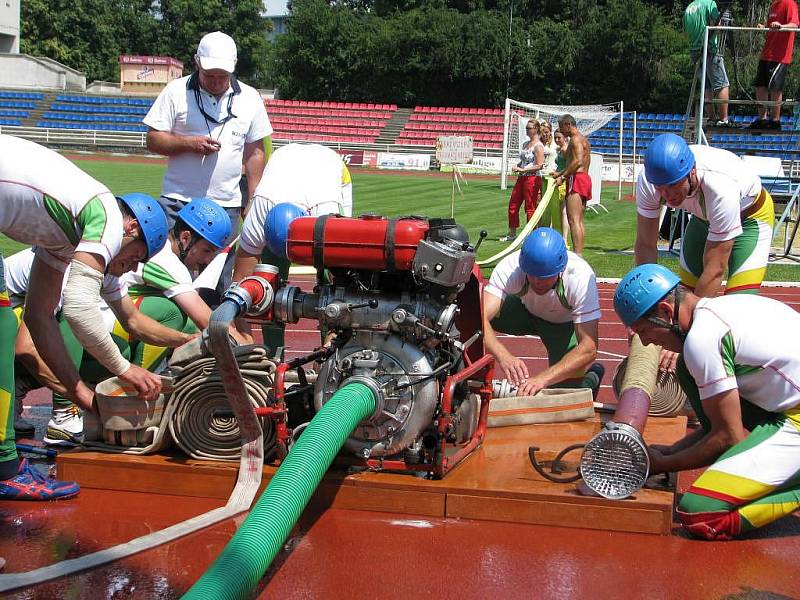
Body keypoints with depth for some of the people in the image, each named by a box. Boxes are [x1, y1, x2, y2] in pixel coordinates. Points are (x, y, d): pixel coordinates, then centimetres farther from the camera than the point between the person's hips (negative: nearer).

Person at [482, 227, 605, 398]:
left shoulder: (581, 277, -38)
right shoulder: (509, 267, -35)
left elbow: (589, 348, -42)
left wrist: (543, 378, -54)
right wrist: (504, 356, -63)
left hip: (565, 322, -2)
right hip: (525, 309, 2)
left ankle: (591, 375, 15)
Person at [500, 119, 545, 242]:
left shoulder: (538, 146, -11)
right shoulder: (525, 144, 16)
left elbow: (539, 165, -17)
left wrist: (522, 169, -19)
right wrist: (516, 166, 5)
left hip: (533, 178, -9)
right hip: (522, 178, 9)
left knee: (530, 208, -4)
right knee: (513, 205, 10)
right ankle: (512, 234, 19)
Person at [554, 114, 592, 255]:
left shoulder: (576, 139, -9)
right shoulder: (584, 139, 24)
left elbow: (578, 161, -22)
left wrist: (563, 177, -20)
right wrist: (560, 173, 24)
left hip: (577, 180, -11)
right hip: (585, 178, 11)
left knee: (573, 220, -16)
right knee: (579, 221, 12)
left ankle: (577, 255, -23)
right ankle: (579, 254, 12)